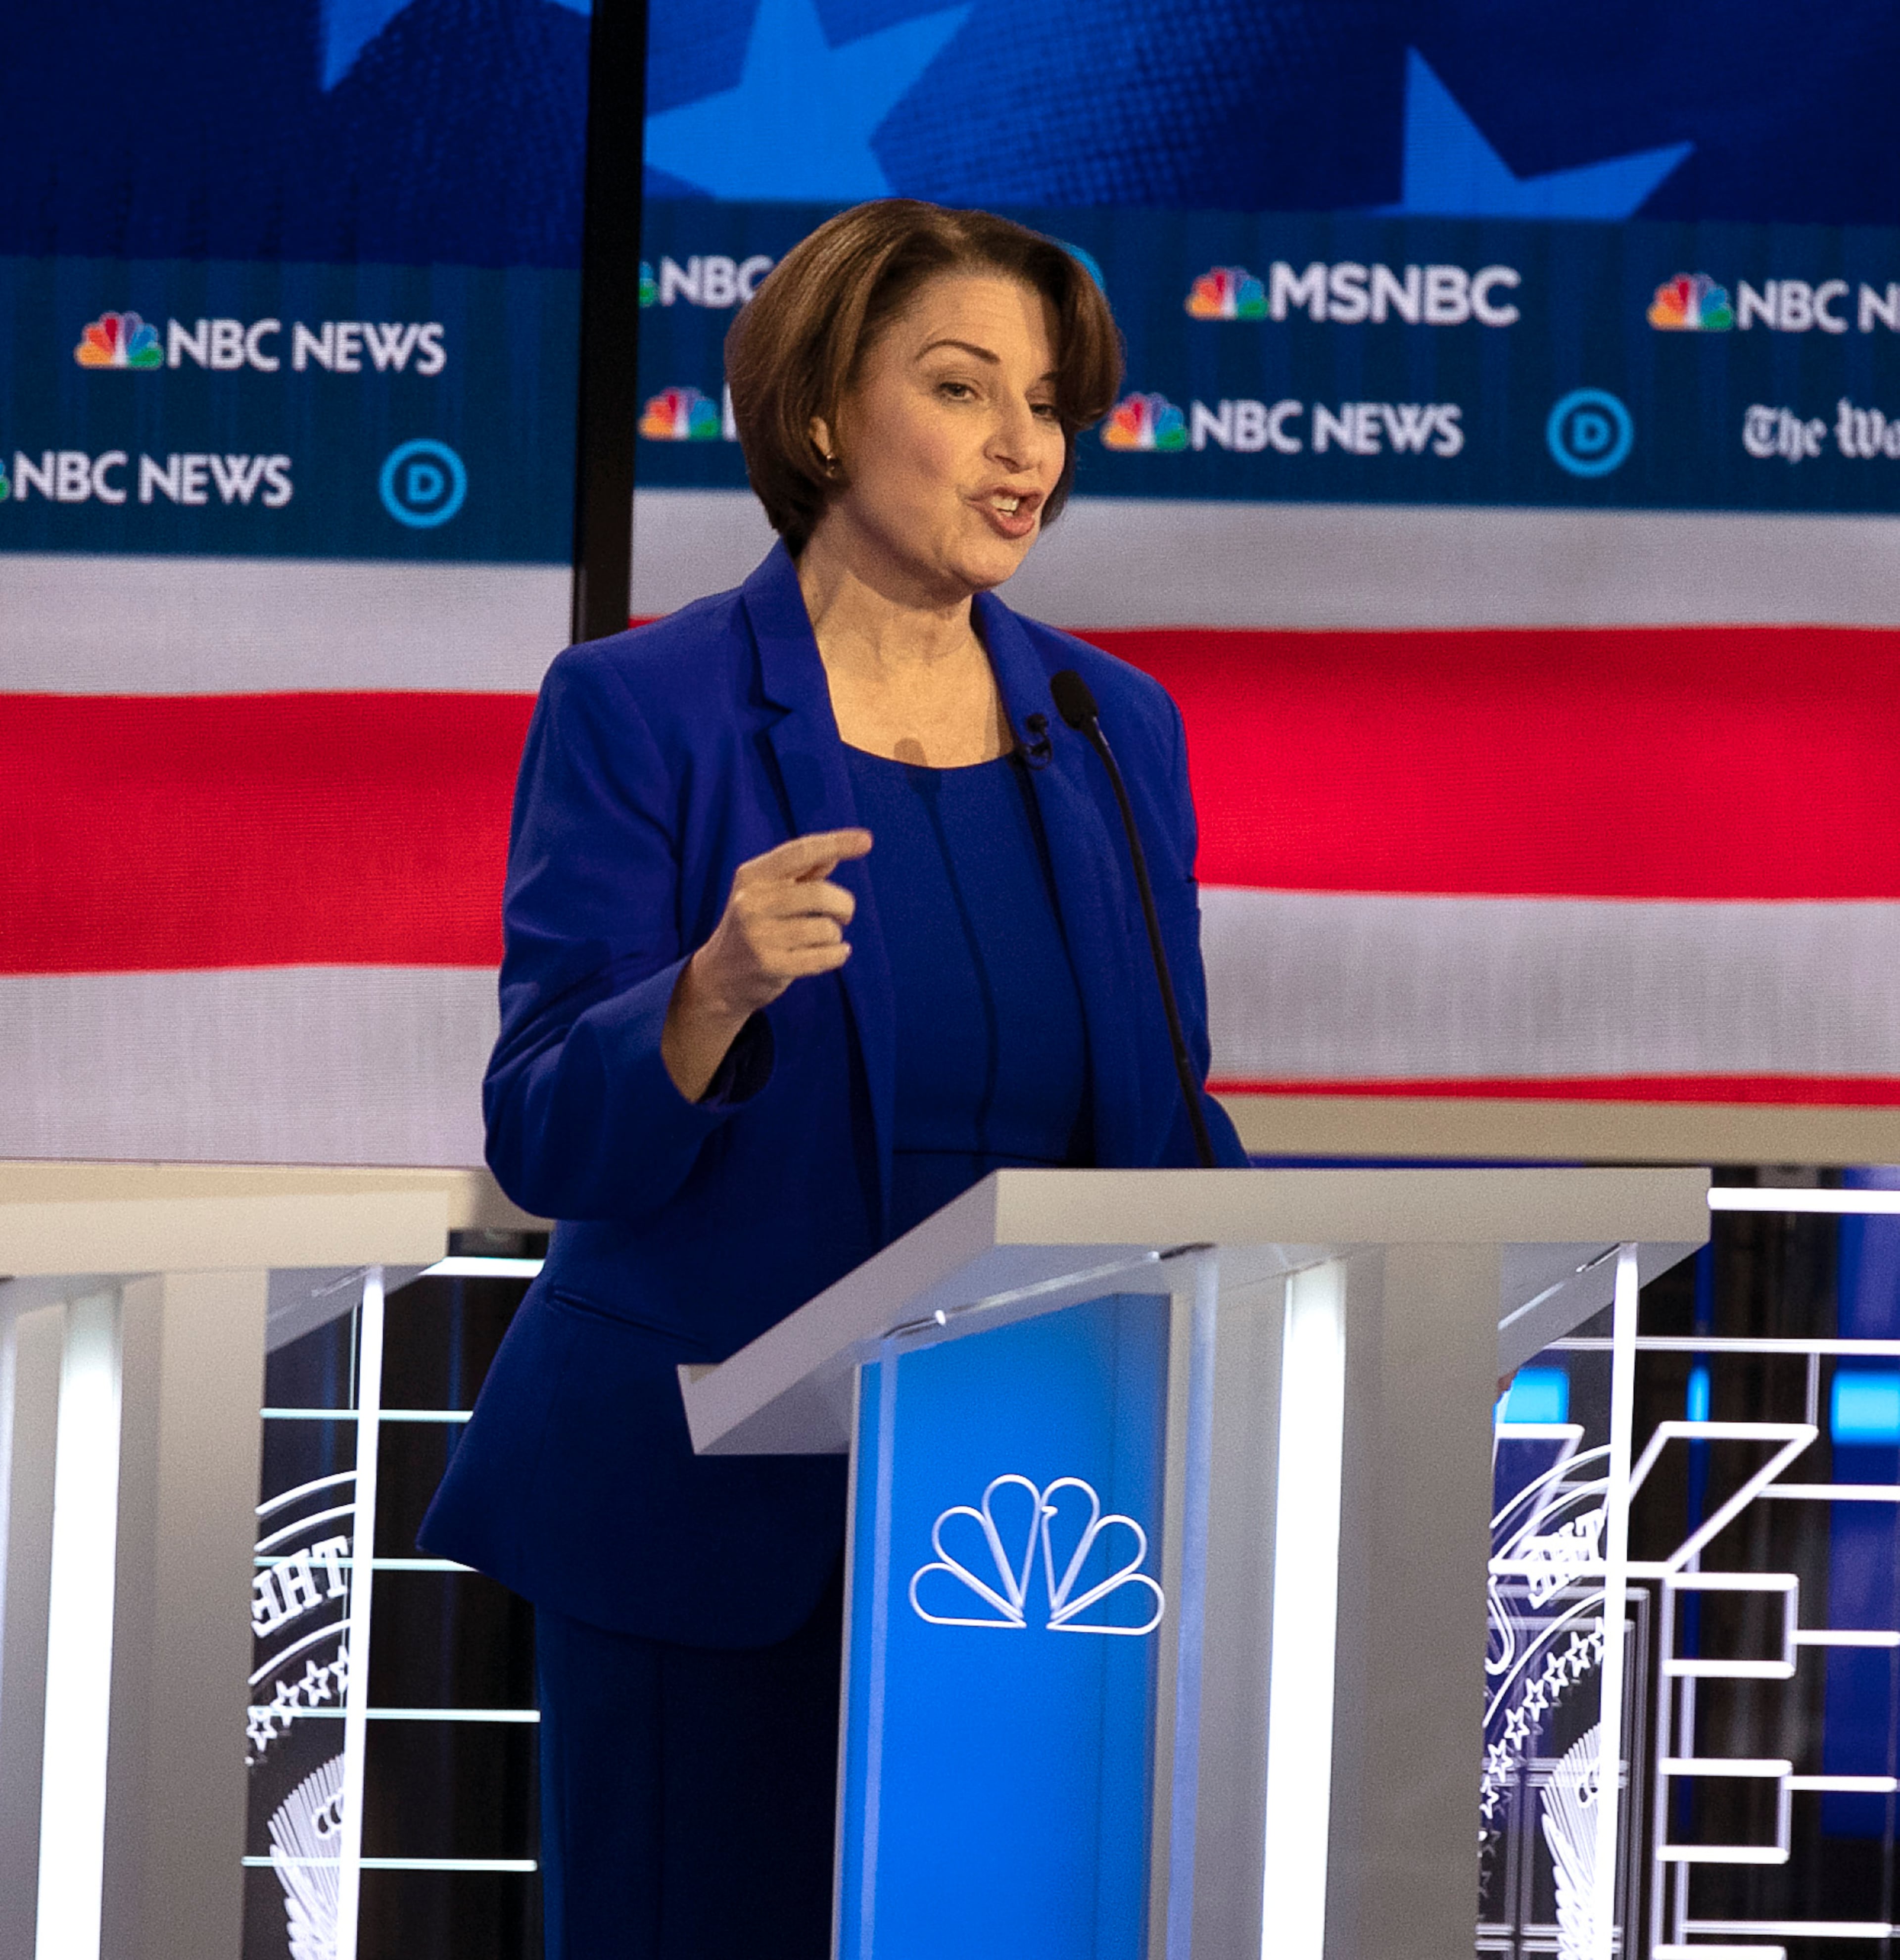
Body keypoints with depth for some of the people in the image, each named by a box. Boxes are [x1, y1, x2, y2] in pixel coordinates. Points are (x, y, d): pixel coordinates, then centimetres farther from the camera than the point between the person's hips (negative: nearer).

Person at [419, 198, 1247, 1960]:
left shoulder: (1114, 731, 9)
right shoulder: (635, 711, -4)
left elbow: (1169, 1124, 14)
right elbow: (548, 1142, -10)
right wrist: (718, 989, -30)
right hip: (709, 1515, -4)